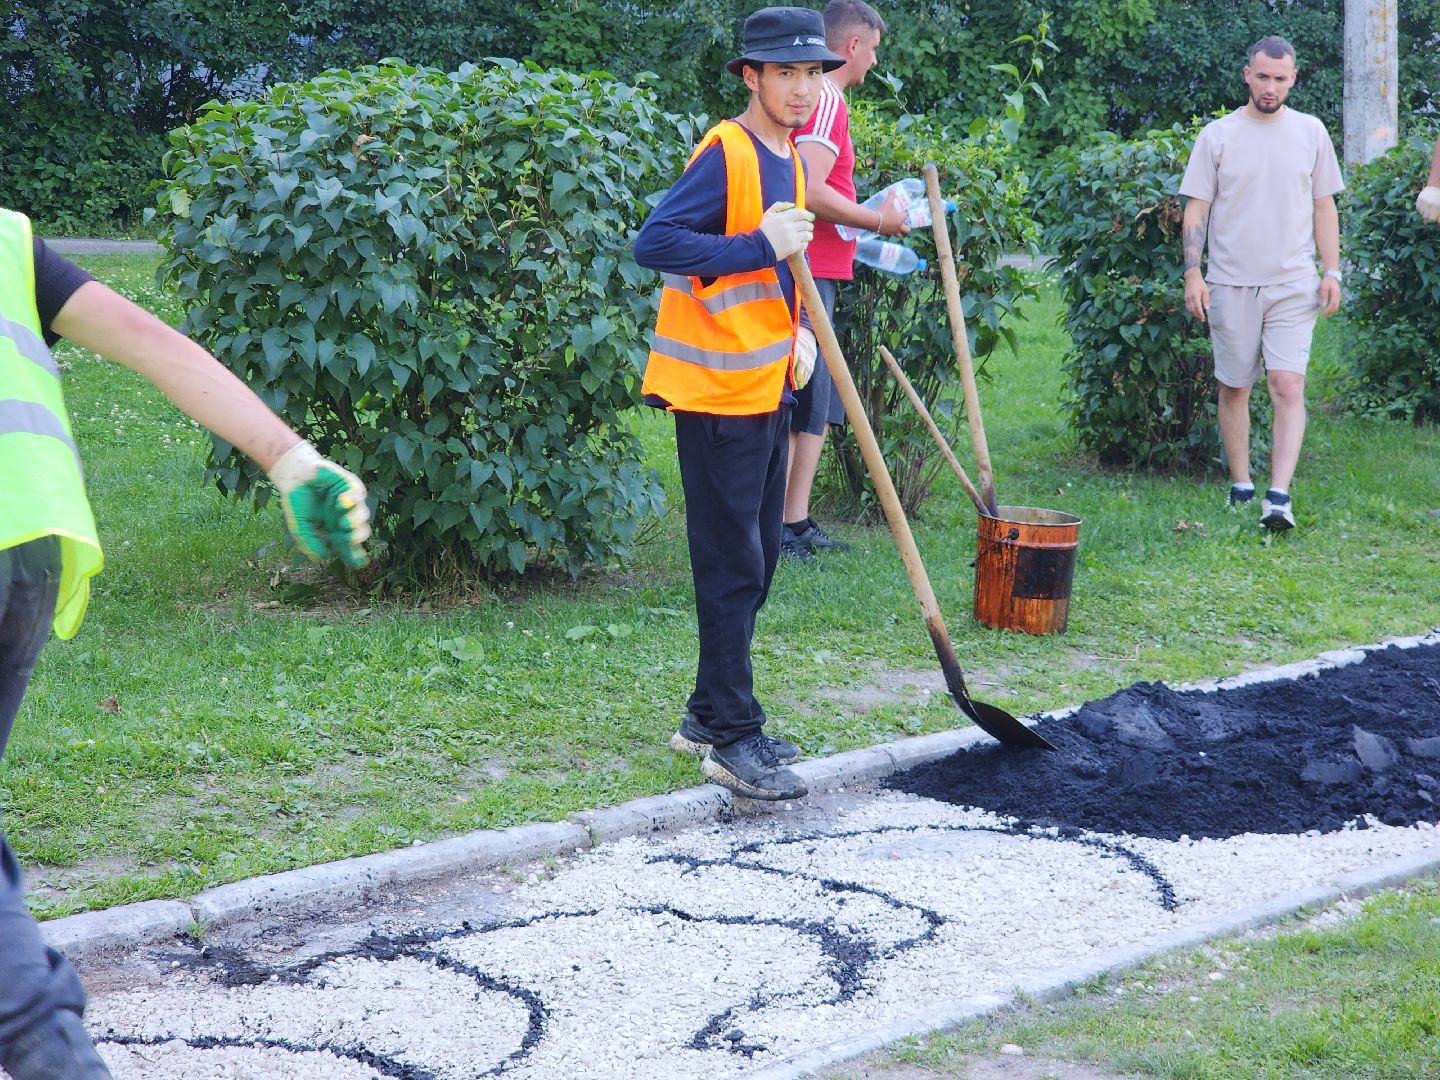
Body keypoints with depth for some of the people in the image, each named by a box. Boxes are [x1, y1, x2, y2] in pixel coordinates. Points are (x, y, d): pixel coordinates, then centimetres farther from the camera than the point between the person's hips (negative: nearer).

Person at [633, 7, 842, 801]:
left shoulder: (787, 158, 13)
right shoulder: (725, 153, -15)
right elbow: (654, 243, -25)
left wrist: (791, 337, 10)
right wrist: (763, 246, -26)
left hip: (766, 387, 9)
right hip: (717, 392, -9)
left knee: (756, 562, 14)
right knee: (732, 568, -5)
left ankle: (711, 715, 25)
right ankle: (732, 740, 1)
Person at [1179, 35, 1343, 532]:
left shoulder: (1310, 132, 7)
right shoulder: (1217, 135, 1)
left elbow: (1324, 206, 11)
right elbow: (1197, 208, 2)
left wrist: (1332, 272, 4)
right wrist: (1193, 273, -7)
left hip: (1293, 285, 0)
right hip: (1231, 284, 0)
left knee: (1288, 387, -12)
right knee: (1234, 388, 7)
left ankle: (1280, 496, -17)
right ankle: (1240, 486, 19)